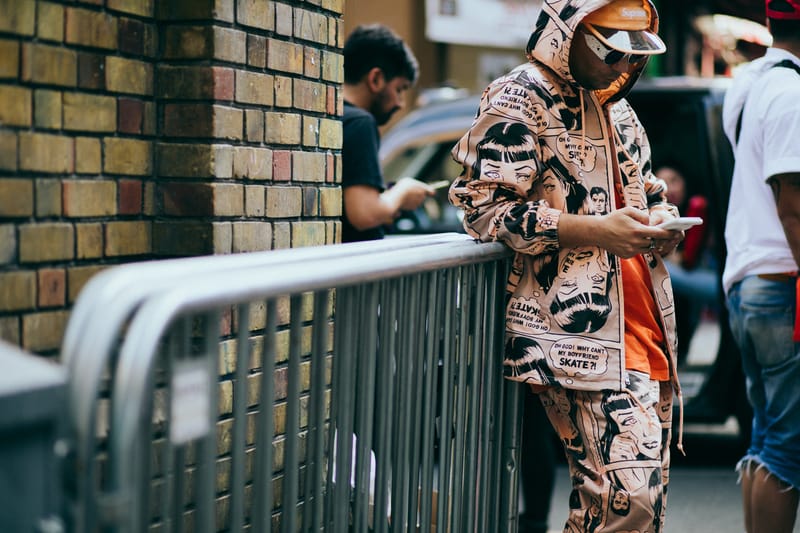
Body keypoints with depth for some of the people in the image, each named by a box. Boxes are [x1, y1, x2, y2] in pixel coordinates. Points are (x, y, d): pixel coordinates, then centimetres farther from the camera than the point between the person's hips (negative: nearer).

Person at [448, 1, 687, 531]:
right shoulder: (519, 100, -5)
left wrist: (662, 222, 7)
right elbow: (485, 206, -14)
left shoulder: (618, 109, 22)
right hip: (578, 329, -9)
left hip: (644, 324, 9)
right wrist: (596, 232, -21)